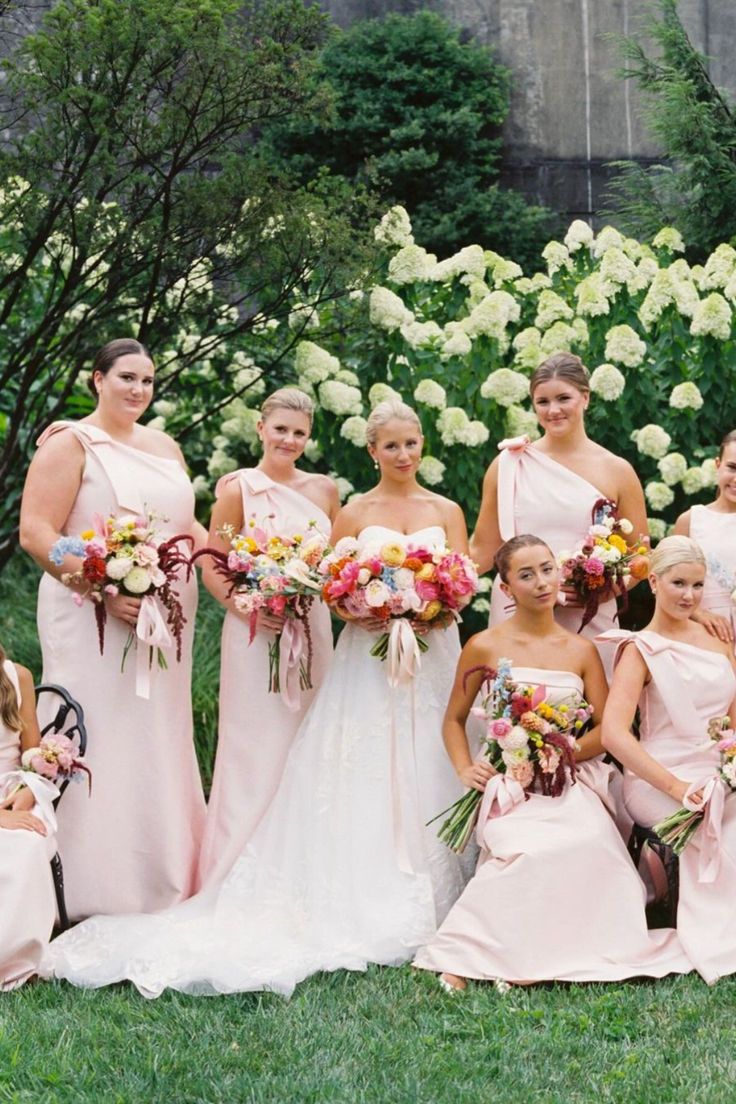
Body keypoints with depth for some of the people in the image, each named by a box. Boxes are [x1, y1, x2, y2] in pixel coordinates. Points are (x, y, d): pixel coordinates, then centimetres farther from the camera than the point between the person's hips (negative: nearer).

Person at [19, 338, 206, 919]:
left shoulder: (165, 446, 17)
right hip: (94, 622, -6)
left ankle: (169, 886, 19)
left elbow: (187, 526, 23)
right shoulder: (71, 444, -4)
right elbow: (36, 532, -13)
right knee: (105, 746, -5)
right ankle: (104, 899, 1)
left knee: (162, 746, 10)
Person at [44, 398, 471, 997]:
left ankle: (431, 898, 6)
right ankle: (370, 907, -5)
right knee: (363, 775, -7)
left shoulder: (447, 511, 10)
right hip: (368, 655, -1)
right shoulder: (354, 513, 7)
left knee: (427, 773, -1)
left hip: (435, 651, 1)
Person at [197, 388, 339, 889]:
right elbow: (212, 568, -4)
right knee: (256, 749, -3)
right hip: (255, 632, -4)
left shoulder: (324, 489, 10)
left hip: (313, 632, 4)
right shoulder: (238, 488, -2)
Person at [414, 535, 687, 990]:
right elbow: (455, 719, 12)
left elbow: (606, 729, 7)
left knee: (591, 839, -31)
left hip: (571, 781, 3)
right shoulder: (485, 647, 5)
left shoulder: (582, 651, 11)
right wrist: (466, 770, -7)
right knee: (536, 848, -34)